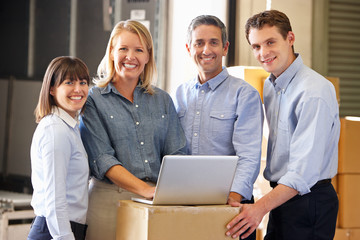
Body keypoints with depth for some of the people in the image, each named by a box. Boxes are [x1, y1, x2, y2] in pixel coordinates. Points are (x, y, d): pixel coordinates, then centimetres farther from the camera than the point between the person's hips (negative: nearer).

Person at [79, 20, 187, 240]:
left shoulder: (163, 100, 13)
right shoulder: (93, 100, -1)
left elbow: (176, 153, 8)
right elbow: (102, 159, -11)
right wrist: (148, 190, -22)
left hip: (158, 205, 3)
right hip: (111, 200, -3)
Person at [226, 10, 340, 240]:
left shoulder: (314, 91, -20)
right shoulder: (270, 86, 10)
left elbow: (305, 169, -27)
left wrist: (262, 207, -34)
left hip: (309, 202, -8)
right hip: (281, 196, 8)